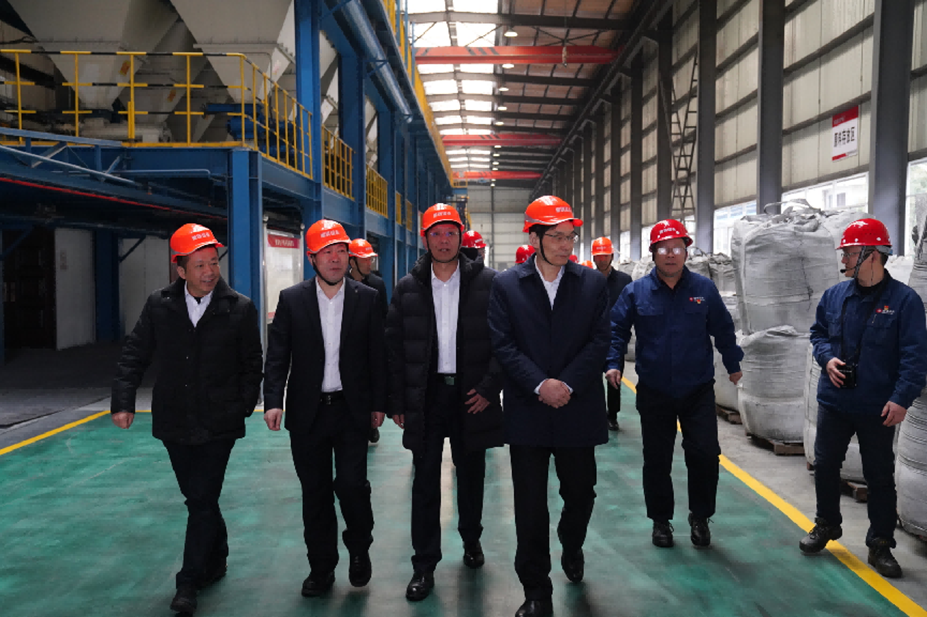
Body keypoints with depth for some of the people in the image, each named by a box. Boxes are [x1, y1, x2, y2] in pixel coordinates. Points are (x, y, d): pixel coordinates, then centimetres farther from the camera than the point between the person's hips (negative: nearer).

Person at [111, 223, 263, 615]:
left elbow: (252, 364, 1)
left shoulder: (239, 309, -7)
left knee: (202, 501, -2)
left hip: (217, 424, -3)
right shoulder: (159, 306, 0)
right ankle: (216, 560, 38)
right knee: (198, 498, 17)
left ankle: (190, 582, 11)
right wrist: (123, 401, -1)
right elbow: (134, 355, 5)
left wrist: (242, 406, -4)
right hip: (174, 423, 3)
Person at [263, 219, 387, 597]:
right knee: (315, 492, 10)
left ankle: (359, 546, 22)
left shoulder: (367, 299, 0)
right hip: (307, 412, 1)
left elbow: (377, 355, 3)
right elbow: (277, 355, 0)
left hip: (352, 410, -1)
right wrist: (274, 401, -10)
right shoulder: (291, 299, 1)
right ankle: (321, 567, 26)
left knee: (351, 484, -7)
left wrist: (378, 404, 1)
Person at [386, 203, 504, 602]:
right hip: (426, 394, 1)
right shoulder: (408, 287, 3)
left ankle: (471, 540, 37)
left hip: (471, 393, 0)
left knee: (471, 474, 14)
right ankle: (424, 566, 14)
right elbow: (394, 347, 3)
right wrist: (397, 402, 0)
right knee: (425, 482, 3)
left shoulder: (487, 282, -2)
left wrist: (489, 388, -10)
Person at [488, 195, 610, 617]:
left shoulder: (592, 283, 4)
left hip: (578, 409, 1)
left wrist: (567, 384, -13)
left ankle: (571, 548, 46)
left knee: (581, 492, 14)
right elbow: (503, 345, -4)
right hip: (527, 412, -1)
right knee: (530, 504, 4)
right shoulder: (506, 285, 1)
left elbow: (599, 341, -1)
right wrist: (540, 384, -15)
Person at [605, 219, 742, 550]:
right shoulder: (636, 292, -3)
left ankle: (700, 517, 22)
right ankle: (660, 520, 27)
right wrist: (613, 363, -10)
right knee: (657, 460, 9)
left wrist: (733, 365, 14)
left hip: (698, 390, 0)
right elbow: (616, 330, 2)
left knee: (705, 454, -1)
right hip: (654, 392, 0)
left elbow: (723, 330, 9)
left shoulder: (704, 288, -1)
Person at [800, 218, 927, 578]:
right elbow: (818, 332, 14)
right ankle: (826, 525, 35)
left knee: (880, 478, 9)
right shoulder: (835, 295, 2)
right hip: (834, 401, 4)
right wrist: (827, 357, -6)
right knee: (825, 466, 14)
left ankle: (880, 545, 24)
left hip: (878, 409, -4)